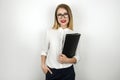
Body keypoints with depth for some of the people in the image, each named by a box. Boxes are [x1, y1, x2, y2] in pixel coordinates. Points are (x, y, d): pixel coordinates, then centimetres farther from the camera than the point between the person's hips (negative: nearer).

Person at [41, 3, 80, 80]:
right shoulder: (50, 32, -3)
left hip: (68, 72, 0)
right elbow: (44, 51, 9)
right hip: (51, 71, 0)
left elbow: (77, 57, 0)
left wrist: (67, 60, -18)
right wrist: (43, 65, -4)